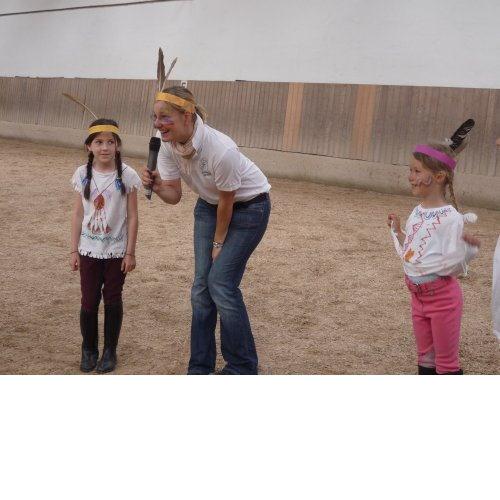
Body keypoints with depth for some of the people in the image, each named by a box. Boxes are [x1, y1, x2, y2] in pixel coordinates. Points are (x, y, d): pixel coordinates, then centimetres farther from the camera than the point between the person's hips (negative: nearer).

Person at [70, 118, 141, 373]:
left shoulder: (127, 175, -9)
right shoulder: (83, 174, -3)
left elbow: (132, 216, -5)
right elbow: (78, 214, 2)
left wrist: (130, 252, -6)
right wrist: (74, 250, 2)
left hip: (116, 250, -1)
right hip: (89, 249, 2)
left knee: (112, 300, 9)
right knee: (89, 301, 7)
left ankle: (110, 351, 23)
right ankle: (89, 349, 25)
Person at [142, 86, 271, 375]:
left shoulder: (221, 151, -37)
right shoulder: (168, 144, -17)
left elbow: (227, 202, -22)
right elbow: (174, 195, -8)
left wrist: (219, 243, -8)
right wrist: (157, 187, -31)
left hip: (248, 206, -6)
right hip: (209, 205, 6)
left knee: (221, 283, -11)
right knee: (202, 285, 2)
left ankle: (243, 369, 8)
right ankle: (200, 369, 14)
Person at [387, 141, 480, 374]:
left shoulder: (450, 218, -20)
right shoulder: (417, 212, 3)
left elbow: (453, 264, -18)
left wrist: (469, 248, -30)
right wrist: (398, 231, 11)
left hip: (442, 296, -8)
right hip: (418, 295, 8)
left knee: (446, 361, 5)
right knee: (425, 358, 20)